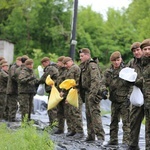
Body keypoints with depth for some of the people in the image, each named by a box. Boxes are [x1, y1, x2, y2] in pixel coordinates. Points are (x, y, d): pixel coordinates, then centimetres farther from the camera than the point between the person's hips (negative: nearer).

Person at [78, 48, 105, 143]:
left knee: (95, 113, -14)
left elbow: (95, 81, -22)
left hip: (92, 93, -10)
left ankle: (100, 136, -16)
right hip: (86, 93, 10)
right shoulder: (83, 66, 19)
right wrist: (82, 93, 21)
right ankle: (91, 135, 17)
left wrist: (92, 94, -28)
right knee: (88, 114, 12)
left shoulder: (92, 65, -12)